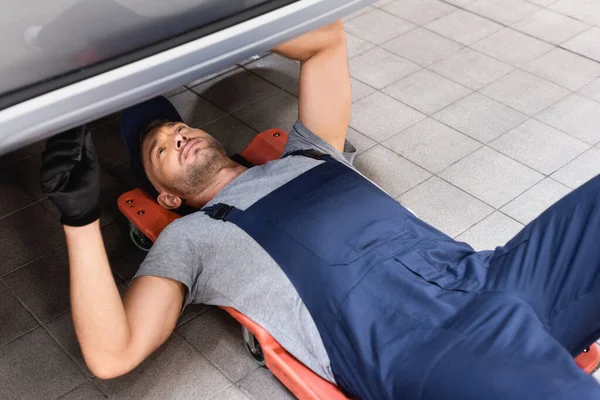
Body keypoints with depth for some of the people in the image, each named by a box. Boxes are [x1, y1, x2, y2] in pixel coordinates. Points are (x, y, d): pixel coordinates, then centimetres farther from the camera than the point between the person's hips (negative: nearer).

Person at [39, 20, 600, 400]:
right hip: (426, 354, -7)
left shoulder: (306, 154, 29)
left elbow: (328, 40, 35)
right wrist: (80, 217, -6)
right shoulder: (189, 237, 16)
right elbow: (112, 354, 2)